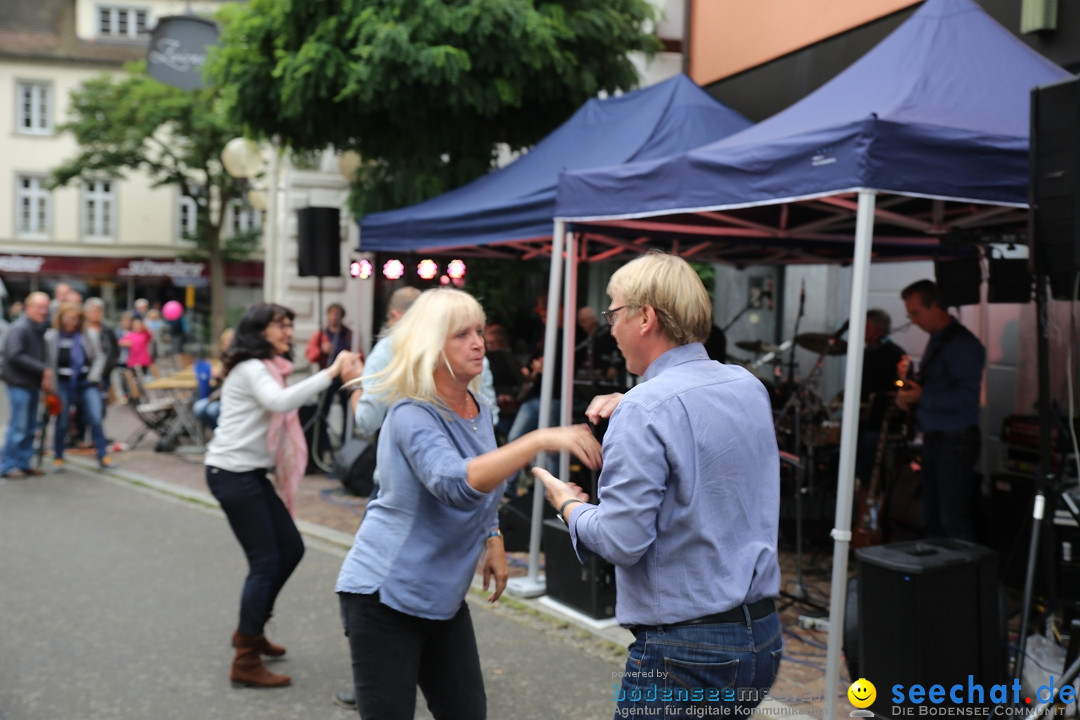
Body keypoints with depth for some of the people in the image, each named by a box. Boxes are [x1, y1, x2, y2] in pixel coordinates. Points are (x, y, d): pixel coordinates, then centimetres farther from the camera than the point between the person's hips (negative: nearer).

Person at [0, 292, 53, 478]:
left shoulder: (39, 329, 14)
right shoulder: (19, 328, -12)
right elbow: (15, 356, -21)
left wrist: (45, 377, 2)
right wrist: (43, 369, -21)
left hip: (32, 383, 8)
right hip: (19, 384, -8)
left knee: (30, 428, 11)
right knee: (18, 426, -6)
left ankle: (23, 463, 19)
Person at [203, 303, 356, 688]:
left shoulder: (267, 368, 19)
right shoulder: (251, 368, -14)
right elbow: (280, 402, -32)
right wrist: (330, 372, -31)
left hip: (253, 473, 10)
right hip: (232, 472, -10)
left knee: (291, 548, 12)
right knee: (265, 561, -8)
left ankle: (250, 630, 28)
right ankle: (245, 662, 0)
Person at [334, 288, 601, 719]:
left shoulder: (479, 409, 5)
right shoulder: (413, 417, -21)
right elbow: (457, 482, -40)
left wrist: (493, 539, 11)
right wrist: (541, 440, -45)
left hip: (444, 596, 8)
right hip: (385, 597, -8)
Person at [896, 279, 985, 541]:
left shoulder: (962, 344, -15)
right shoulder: (936, 340, 15)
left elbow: (967, 397, -23)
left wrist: (921, 397, -20)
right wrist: (909, 396, 7)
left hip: (956, 442, -10)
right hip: (934, 438, 10)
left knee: (954, 520, -7)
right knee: (932, 518, 14)